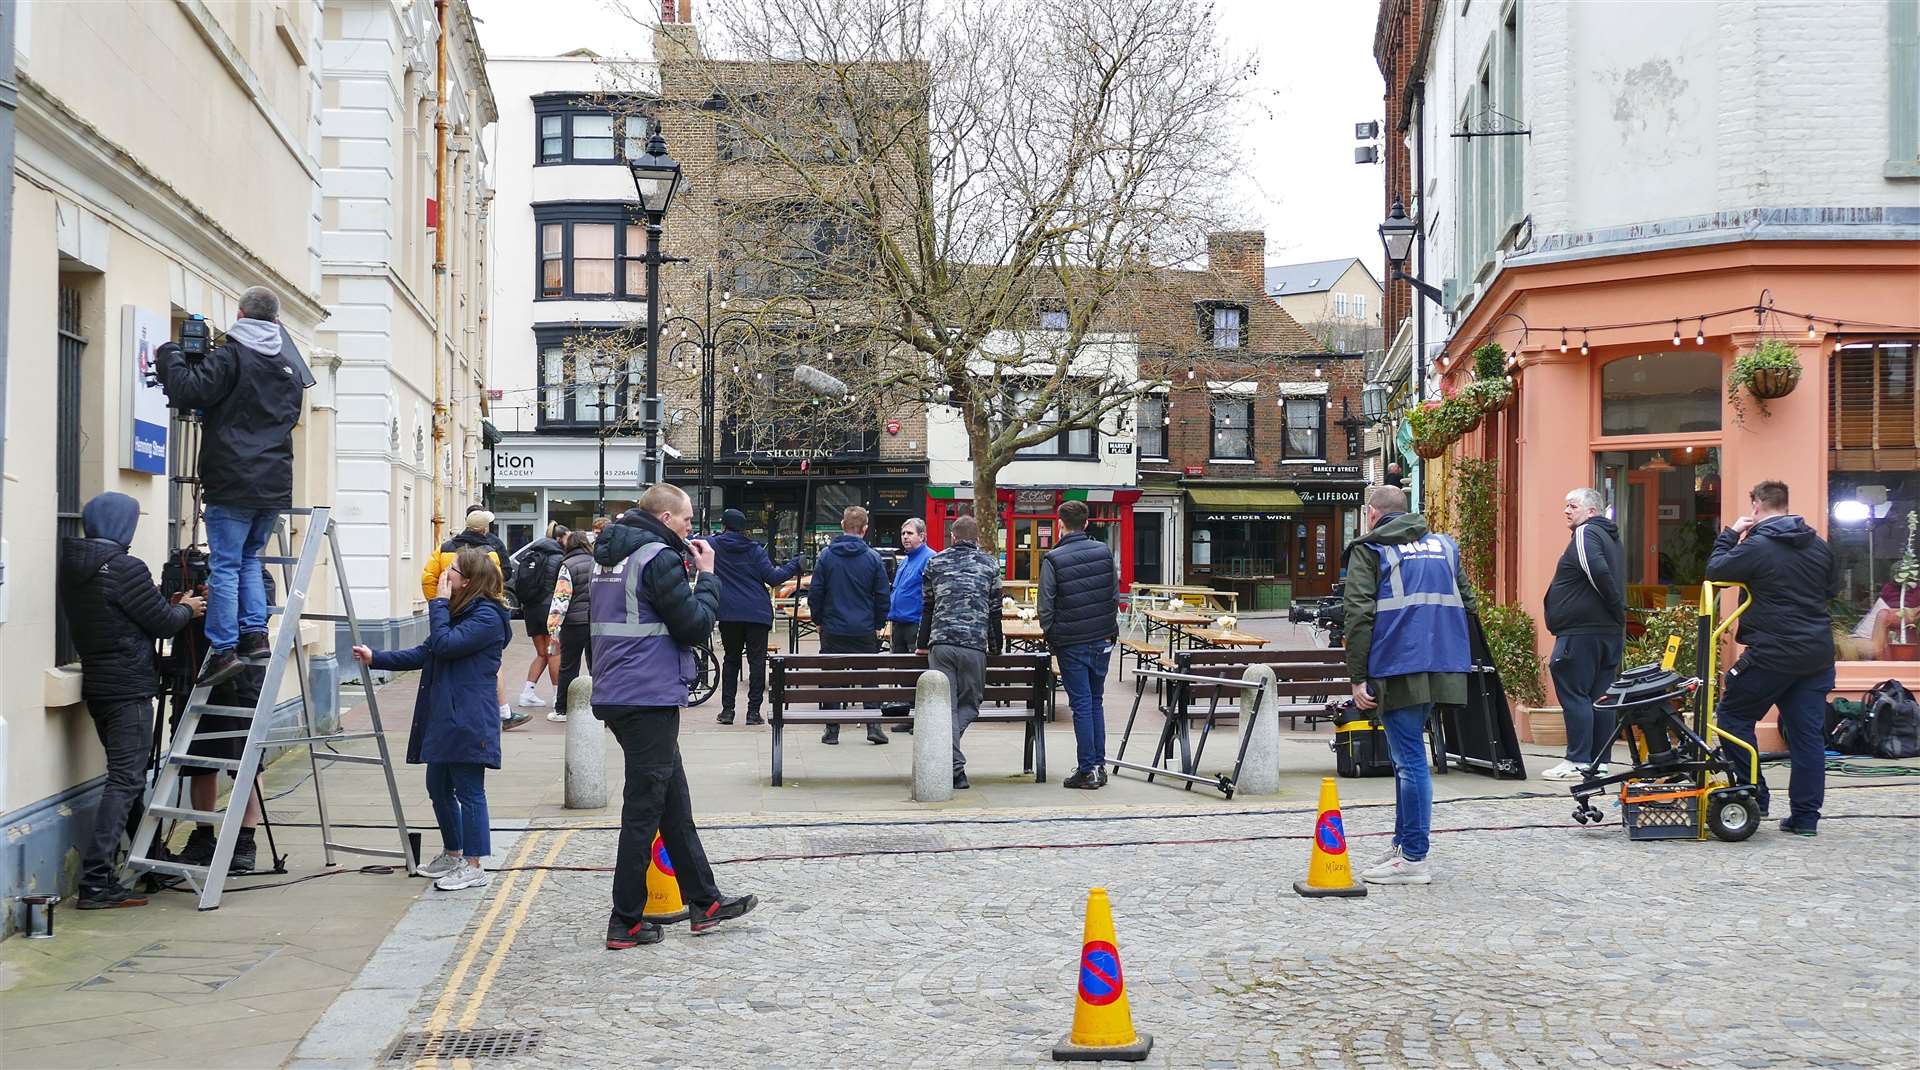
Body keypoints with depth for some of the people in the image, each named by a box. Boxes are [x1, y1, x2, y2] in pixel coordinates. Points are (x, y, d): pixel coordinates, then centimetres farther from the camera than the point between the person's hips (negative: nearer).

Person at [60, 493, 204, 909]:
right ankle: (95, 882, -14)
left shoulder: (72, 568, 8)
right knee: (126, 780, -8)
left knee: (127, 775, 18)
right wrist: (187, 609, 11)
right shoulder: (126, 569, -17)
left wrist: (170, 605, 14)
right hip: (129, 689, -9)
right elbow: (163, 624, -10)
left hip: (96, 684, 9)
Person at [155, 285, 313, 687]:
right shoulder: (291, 366, 14)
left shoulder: (231, 355, -9)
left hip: (233, 484, -6)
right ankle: (255, 634, 12)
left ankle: (223, 649, -5)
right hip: (274, 484, 6)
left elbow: (188, 391, -15)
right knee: (249, 559, 19)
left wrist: (169, 355, 3)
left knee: (225, 566, -3)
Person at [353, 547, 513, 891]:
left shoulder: (486, 617, -14)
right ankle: (452, 855, 31)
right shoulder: (460, 612, 17)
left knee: (468, 791, -5)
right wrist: (376, 658, 15)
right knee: (439, 787, 17)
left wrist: (439, 603, -14)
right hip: (444, 718, 10)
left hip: (468, 722, -10)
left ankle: (474, 866, 2)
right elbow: (425, 653, 20)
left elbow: (444, 644, -24)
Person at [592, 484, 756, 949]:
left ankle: (704, 902, 24)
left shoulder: (611, 556, 15)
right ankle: (626, 922, 4)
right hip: (650, 697, -10)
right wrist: (706, 576, -2)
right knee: (644, 808, -2)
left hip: (617, 695, 10)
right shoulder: (660, 558, -14)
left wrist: (689, 569, 12)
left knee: (674, 801, 16)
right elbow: (696, 626, -15)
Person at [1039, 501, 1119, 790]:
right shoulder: (1104, 551, 2)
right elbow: (1116, 595, 7)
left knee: (1081, 704, 0)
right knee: (1096, 701, 14)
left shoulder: (1053, 559, -10)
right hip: (1103, 639, 4)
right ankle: (1099, 765, 16)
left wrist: (1049, 636, 6)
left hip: (1071, 643, -4)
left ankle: (1087, 769, 1)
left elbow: (1046, 605, -9)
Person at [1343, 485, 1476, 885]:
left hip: (1399, 669, -6)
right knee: (1408, 756, 17)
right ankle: (1404, 844, 23)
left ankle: (1413, 859, -4)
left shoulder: (1369, 550, 0)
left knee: (1410, 759, -6)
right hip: (1441, 668, 6)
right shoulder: (1443, 545, 20)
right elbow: (1466, 604, 21)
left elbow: (1359, 616, -8)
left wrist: (1357, 677, -8)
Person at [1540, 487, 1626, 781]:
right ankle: (1599, 762, 10)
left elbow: (1598, 572, -22)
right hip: (1611, 633, 9)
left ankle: (1578, 762, -7)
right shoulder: (1611, 538, 21)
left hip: (1581, 632, -9)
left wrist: (1617, 610, -13)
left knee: (1574, 693, -6)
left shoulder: (1585, 534, -9)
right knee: (1601, 697, 9)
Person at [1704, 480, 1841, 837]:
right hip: (1818, 656, 6)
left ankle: (1754, 797, 8)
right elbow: (1832, 588, 22)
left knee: (1734, 715, 10)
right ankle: (1806, 817, 9)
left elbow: (1715, 571, -6)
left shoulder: (1757, 546, -13)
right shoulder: (1818, 545, 9)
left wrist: (1730, 534, 4)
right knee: (1808, 733, 7)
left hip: (1772, 655, -6)